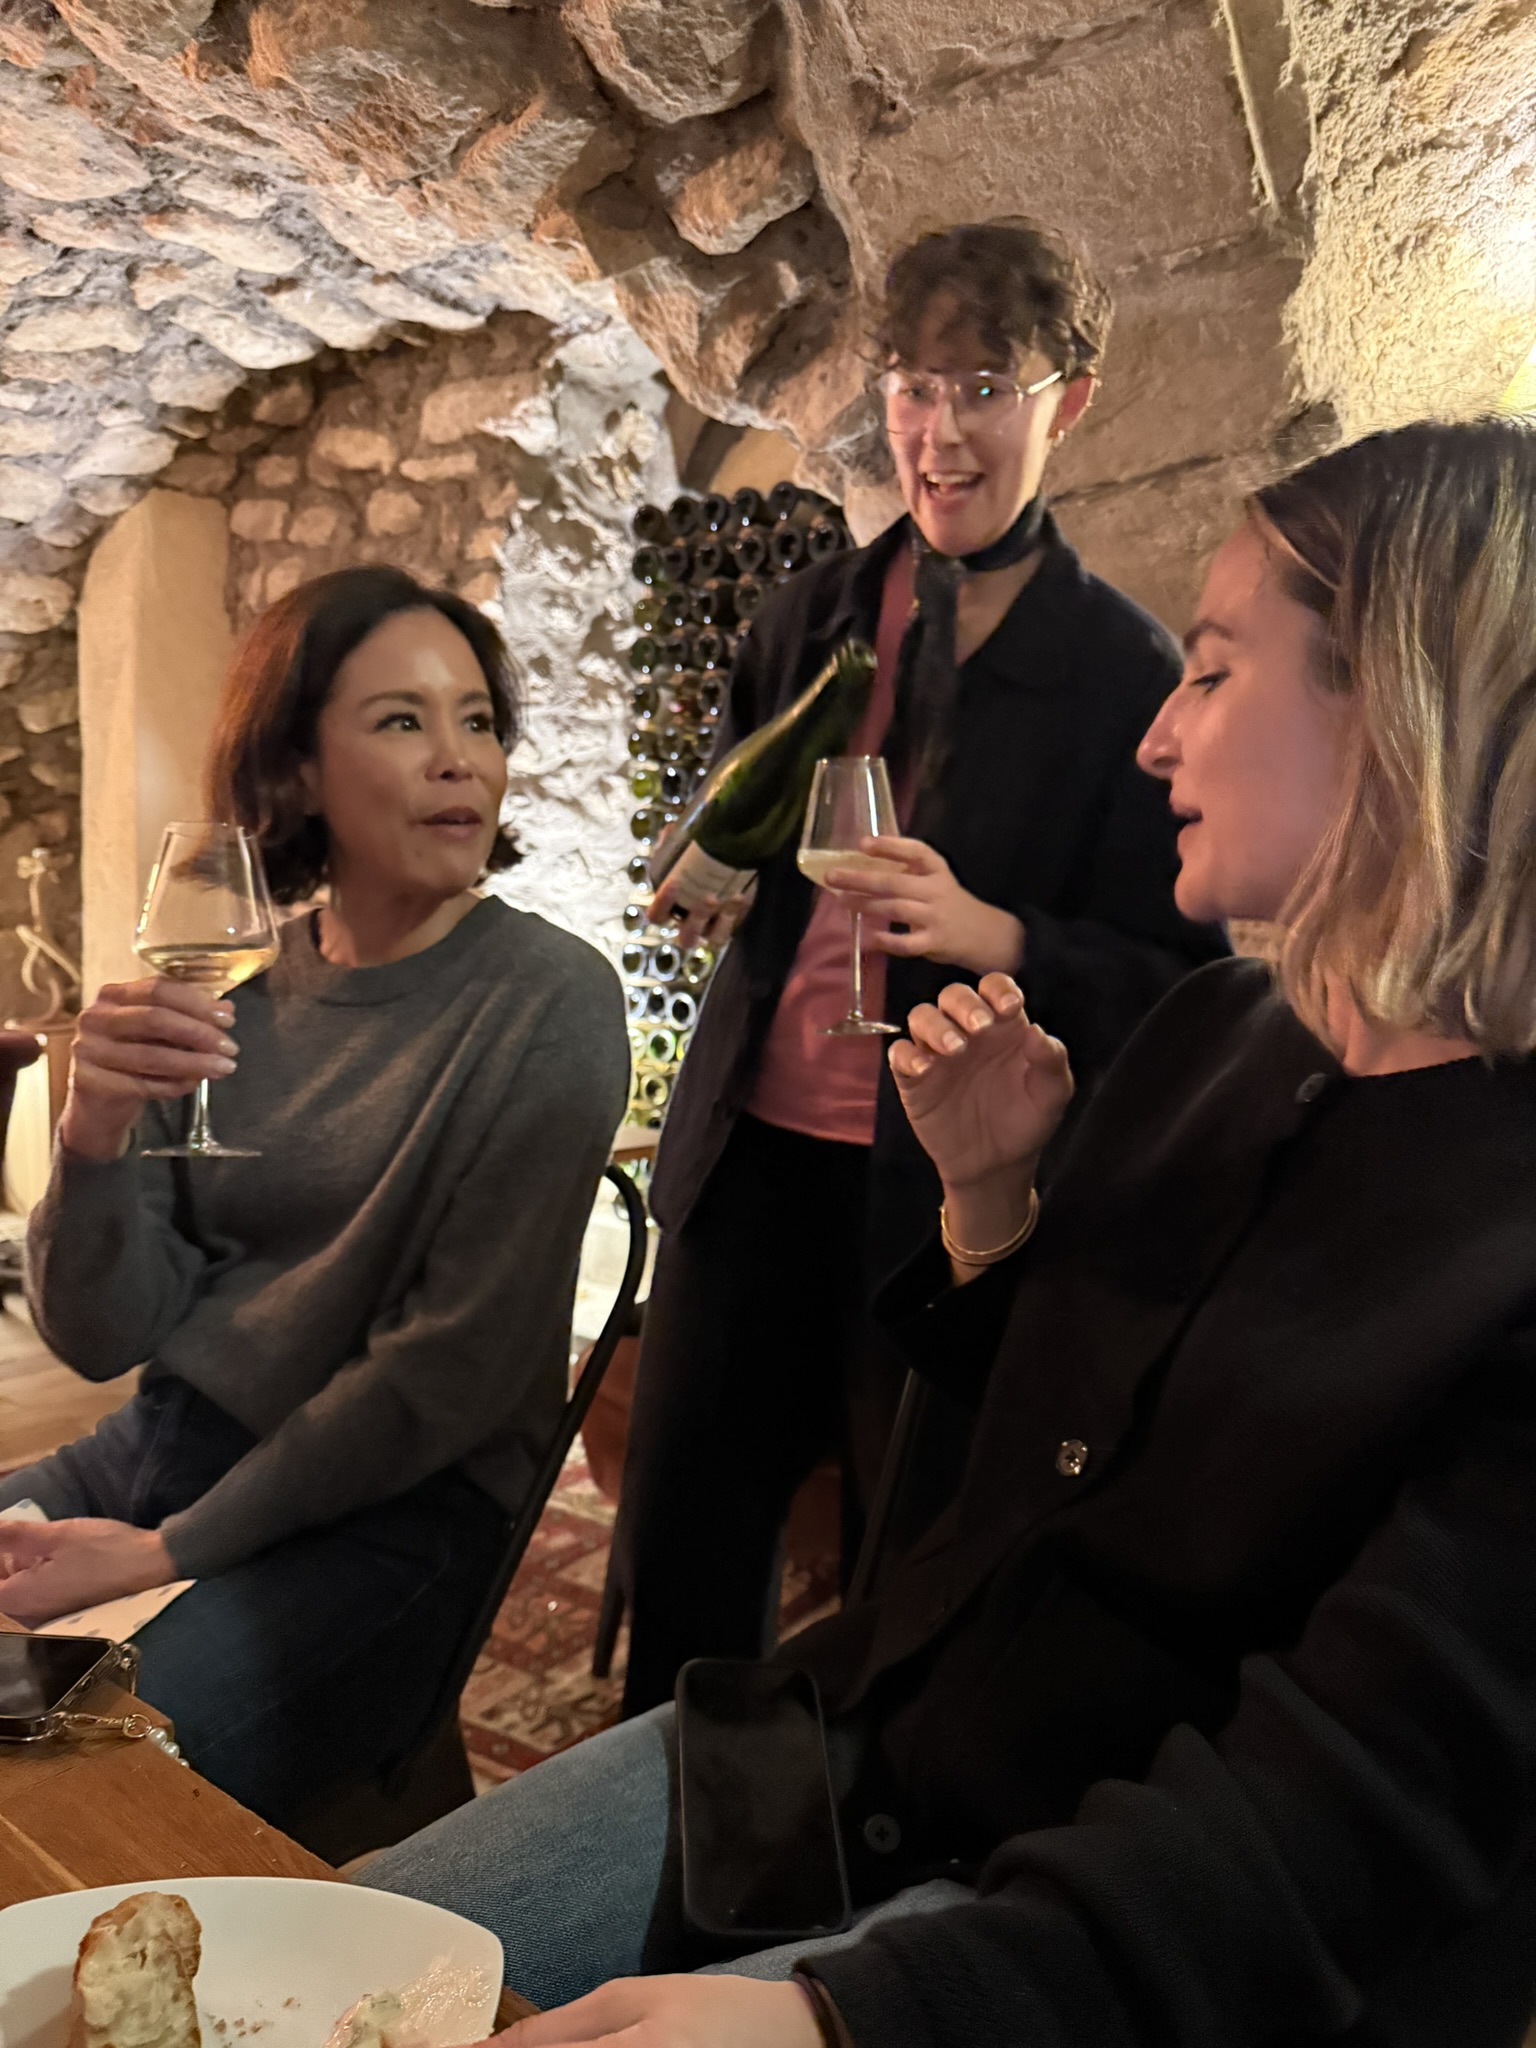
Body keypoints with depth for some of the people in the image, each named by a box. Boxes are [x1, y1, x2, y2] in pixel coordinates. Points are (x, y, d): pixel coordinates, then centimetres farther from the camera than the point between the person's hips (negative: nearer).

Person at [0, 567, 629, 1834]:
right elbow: (102, 1336, -1)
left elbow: (450, 1371, -13)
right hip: (157, 1445, 5)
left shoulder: (547, 1002, -14)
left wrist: (167, 1553, -10)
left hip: (388, 1509, -5)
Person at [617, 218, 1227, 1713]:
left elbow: (1176, 979, -5)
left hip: (954, 1190, -4)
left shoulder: (1126, 674, -5)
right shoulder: (812, 615, 10)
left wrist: (996, 936, -23)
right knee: (677, 1554, 14)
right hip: (755, 1155, 5)